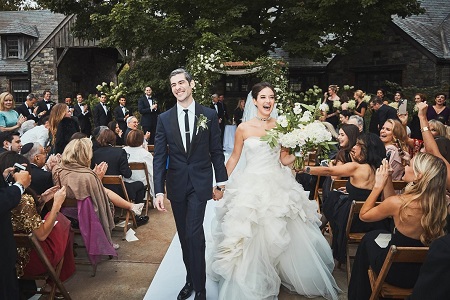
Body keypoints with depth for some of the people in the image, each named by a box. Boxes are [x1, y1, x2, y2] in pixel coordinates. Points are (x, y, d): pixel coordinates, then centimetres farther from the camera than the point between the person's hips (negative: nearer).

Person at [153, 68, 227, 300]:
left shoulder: (209, 115, -2)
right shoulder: (164, 118, 1)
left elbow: (216, 152, 3)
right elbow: (159, 157, -1)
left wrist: (221, 182, 3)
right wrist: (158, 190, -8)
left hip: (200, 183, -2)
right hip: (176, 184, 3)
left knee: (194, 233, -9)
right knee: (184, 235, 13)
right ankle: (191, 279, 31)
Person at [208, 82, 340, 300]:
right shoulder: (243, 129, -3)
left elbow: (285, 160, 6)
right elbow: (234, 158, 5)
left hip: (278, 186, 2)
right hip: (251, 187, -2)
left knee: (281, 238, 7)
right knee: (251, 239, 3)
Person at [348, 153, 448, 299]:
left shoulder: (399, 202, -29)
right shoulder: (439, 203, -10)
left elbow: (363, 215, -10)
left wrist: (378, 185, -9)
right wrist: (388, 181, -1)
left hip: (398, 272, -5)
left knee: (370, 238, 22)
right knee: (382, 234, 27)